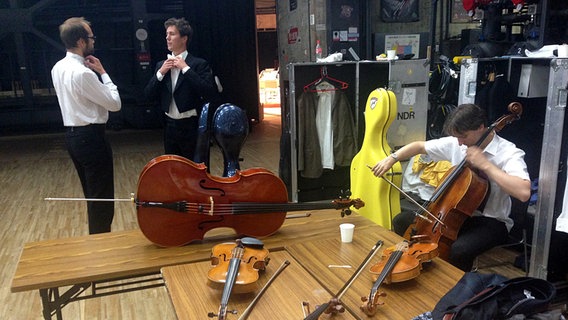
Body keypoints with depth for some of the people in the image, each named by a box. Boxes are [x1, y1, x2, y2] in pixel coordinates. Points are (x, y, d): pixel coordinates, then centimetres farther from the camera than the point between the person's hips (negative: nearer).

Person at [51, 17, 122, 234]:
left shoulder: (58, 68, 7)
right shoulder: (83, 73, -21)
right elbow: (115, 104, -16)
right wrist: (103, 73, -8)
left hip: (72, 135, 10)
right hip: (90, 137, -10)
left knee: (91, 194, 22)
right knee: (102, 197, 2)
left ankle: (96, 238, 35)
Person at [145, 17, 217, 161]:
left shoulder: (199, 64, -6)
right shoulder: (161, 65, 9)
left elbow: (210, 91, -20)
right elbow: (149, 95, 7)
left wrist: (186, 68, -18)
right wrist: (160, 73, -7)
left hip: (191, 126, -5)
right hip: (170, 126, 5)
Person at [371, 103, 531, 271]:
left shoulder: (509, 153, -18)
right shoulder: (455, 143, -2)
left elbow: (524, 192, -35)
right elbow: (420, 146, 11)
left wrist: (486, 165, -32)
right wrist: (392, 158, -2)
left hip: (491, 221, -6)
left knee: (459, 250, -36)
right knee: (401, 221, -2)